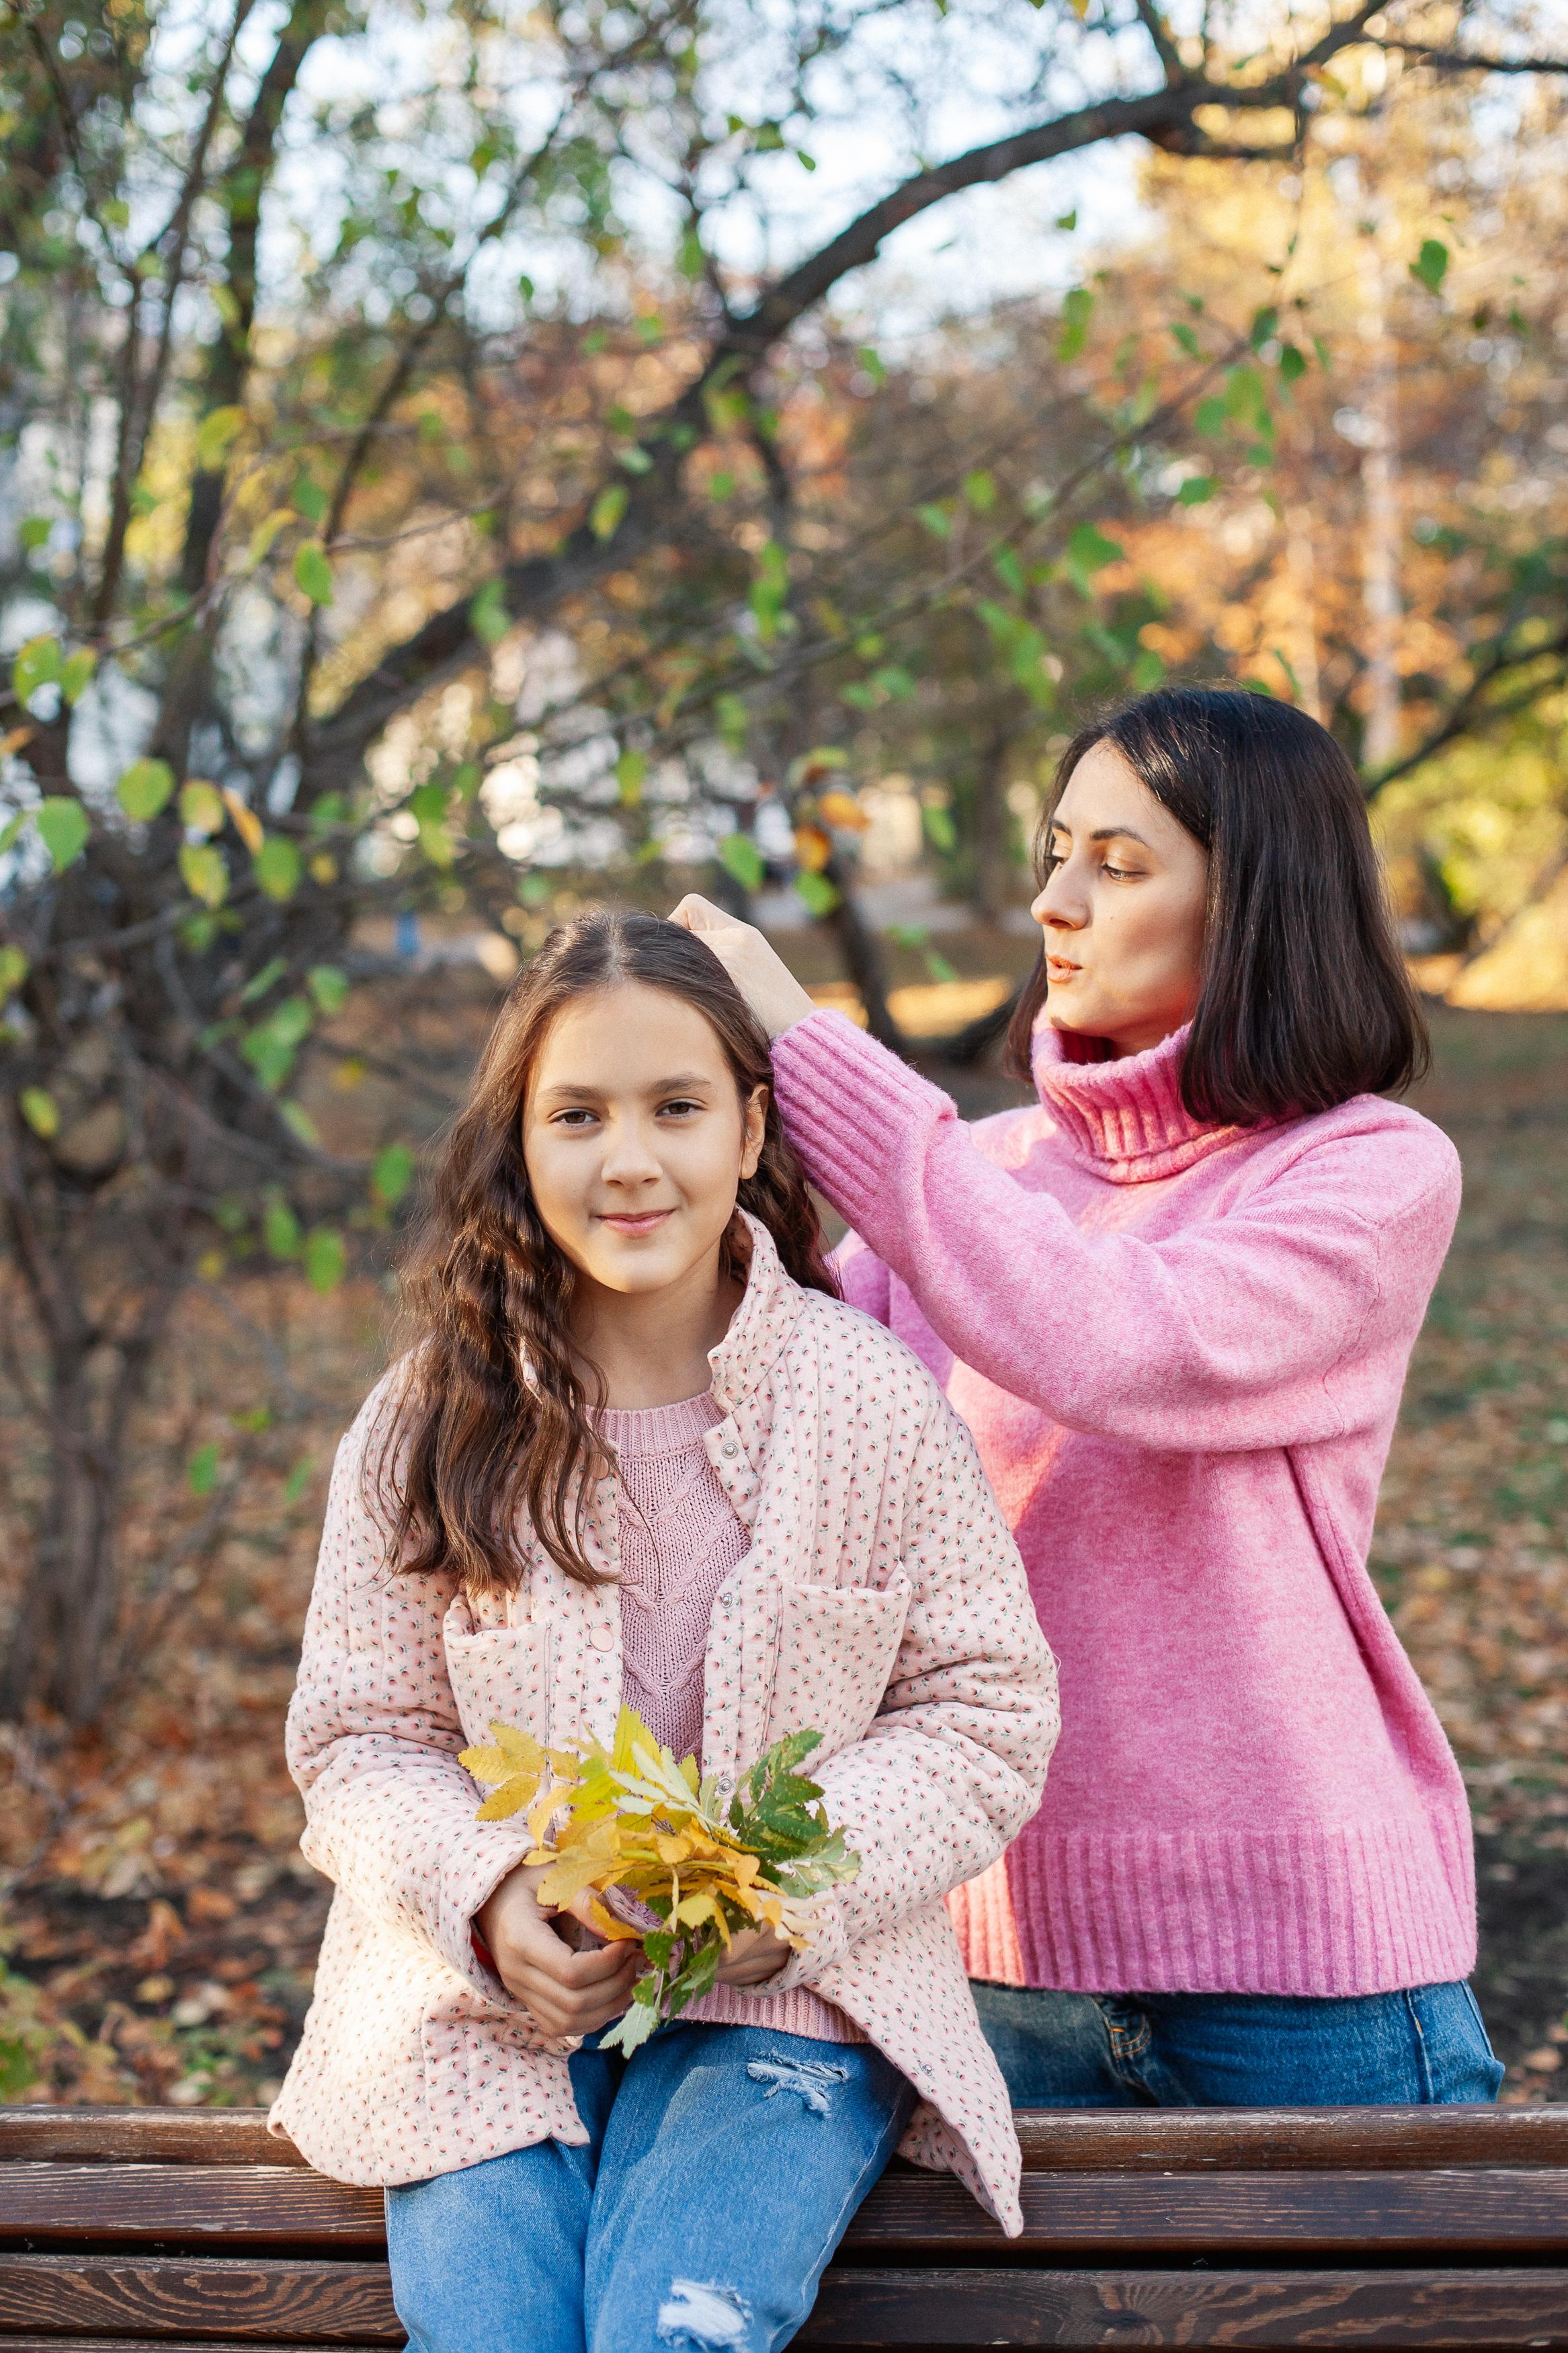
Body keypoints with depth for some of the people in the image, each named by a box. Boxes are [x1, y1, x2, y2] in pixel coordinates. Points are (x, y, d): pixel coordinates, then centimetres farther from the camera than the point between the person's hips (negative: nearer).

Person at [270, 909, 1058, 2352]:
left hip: (788, 2002, -1)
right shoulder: (427, 1427, 2)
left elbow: (989, 1710, 1)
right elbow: (359, 1738, 6)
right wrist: (485, 1896, -15)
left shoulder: (873, 1401, -2)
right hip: (487, 2002, 1)